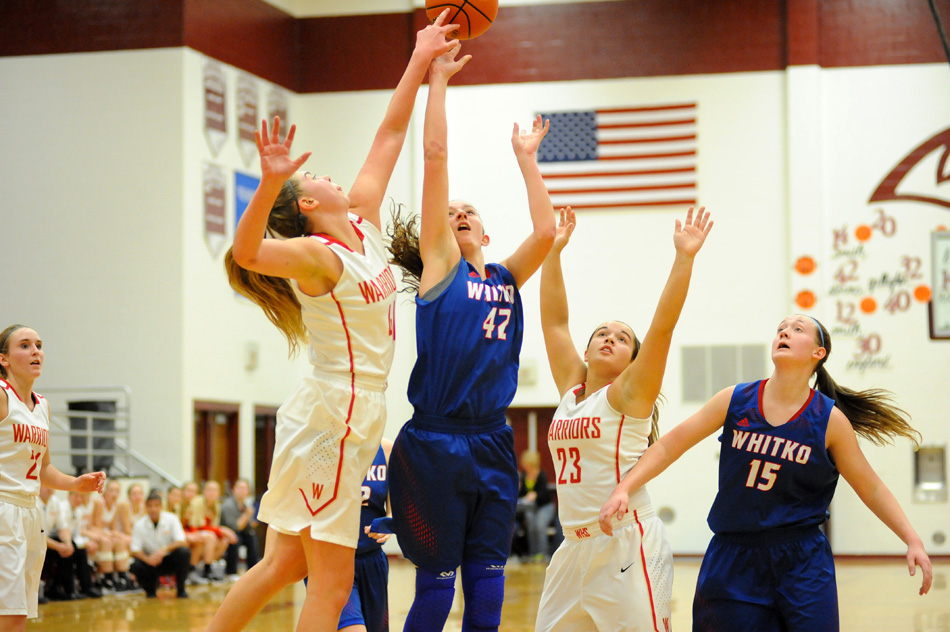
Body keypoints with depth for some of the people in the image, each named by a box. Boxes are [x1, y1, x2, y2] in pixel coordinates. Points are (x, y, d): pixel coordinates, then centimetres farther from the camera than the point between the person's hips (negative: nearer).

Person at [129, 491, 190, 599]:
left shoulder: (171, 519, -9)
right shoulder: (139, 524, -8)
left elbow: (182, 542, -17)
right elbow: (135, 550, -11)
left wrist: (164, 549, -35)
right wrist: (147, 558, -32)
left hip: (170, 560, 0)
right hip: (151, 562, 0)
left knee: (183, 552, -31)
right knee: (135, 565, -30)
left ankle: (181, 589, -10)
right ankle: (150, 589, 3)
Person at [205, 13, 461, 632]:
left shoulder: (364, 226, 10)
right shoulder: (315, 255, -13)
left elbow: (391, 135, 15)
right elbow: (247, 254, -34)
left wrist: (420, 62, 15)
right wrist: (269, 185, -49)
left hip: (352, 417, 8)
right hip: (331, 415, -8)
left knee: (282, 565, 10)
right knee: (333, 582, -6)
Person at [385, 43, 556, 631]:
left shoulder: (506, 278, 15)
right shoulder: (440, 265, 2)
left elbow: (547, 230, 0)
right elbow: (436, 156, -2)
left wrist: (526, 158, 12)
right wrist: (436, 78, -1)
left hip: (493, 446, 5)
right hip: (434, 445, -5)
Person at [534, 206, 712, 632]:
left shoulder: (628, 395, -1)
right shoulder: (572, 389, 14)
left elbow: (662, 325, -11)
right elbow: (554, 319, 16)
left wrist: (685, 257, -17)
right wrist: (553, 250, 14)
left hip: (628, 546, -6)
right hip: (576, 548, 6)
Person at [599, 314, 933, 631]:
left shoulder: (830, 420, -5)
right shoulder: (736, 400, -1)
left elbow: (871, 489, 2)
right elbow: (670, 445, 2)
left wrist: (913, 541, -5)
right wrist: (623, 490, -8)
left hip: (802, 563, -1)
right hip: (732, 559, 2)